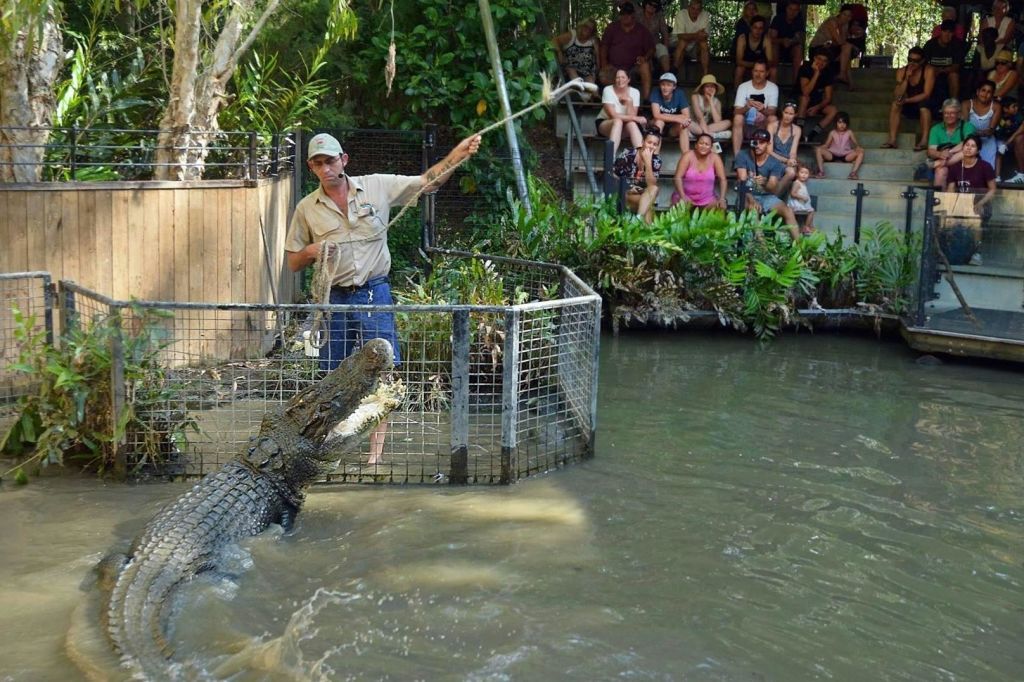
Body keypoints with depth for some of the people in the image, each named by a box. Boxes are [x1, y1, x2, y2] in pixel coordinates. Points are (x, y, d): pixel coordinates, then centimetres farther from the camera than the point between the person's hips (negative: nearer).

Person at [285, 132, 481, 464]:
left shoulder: (377, 186, 0)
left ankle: (377, 450, -1)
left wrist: (458, 153, -12)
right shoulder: (306, 208, 3)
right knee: (333, 375, 8)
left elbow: (427, 182, 2)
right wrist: (310, 251, -13)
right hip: (334, 298, 1)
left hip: (374, 293, -1)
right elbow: (293, 263, 10)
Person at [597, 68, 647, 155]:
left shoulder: (635, 92, -5)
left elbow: (632, 116, -13)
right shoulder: (608, 90, -14)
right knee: (618, 121, -35)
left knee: (632, 124, -30)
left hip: (625, 127, 3)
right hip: (604, 122, -2)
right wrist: (634, 118, -25)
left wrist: (629, 101, -26)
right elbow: (613, 115, -21)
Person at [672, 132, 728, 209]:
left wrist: (722, 199, -20)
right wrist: (683, 196, -27)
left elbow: (722, 179, -5)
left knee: (721, 208, -21)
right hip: (687, 197, -2)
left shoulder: (715, 158, -4)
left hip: (707, 200, 2)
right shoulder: (688, 156, -8)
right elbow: (678, 177, -13)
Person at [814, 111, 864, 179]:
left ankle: (853, 173, -33)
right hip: (832, 155, 0)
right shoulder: (832, 133, 5)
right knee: (818, 150, -25)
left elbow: (856, 144, 4)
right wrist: (819, 147, -15)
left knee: (861, 152, -25)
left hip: (846, 156, 0)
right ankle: (821, 172, -28)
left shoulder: (849, 133, 5)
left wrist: (858, 148, -21)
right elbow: (826, 145, 7)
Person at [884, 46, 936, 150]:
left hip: (925, 107, -4)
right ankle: (892, 140, -31)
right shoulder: (901, 72, -2)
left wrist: (906, 100, -31)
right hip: (910, 108, 4)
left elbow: (926, 94, -21)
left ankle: (924, 141, -40)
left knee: (924, 104, -36)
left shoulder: (929, 70, -13)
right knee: (895, 104, -24)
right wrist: (907, 78, -21)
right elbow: (897, 96, -11)